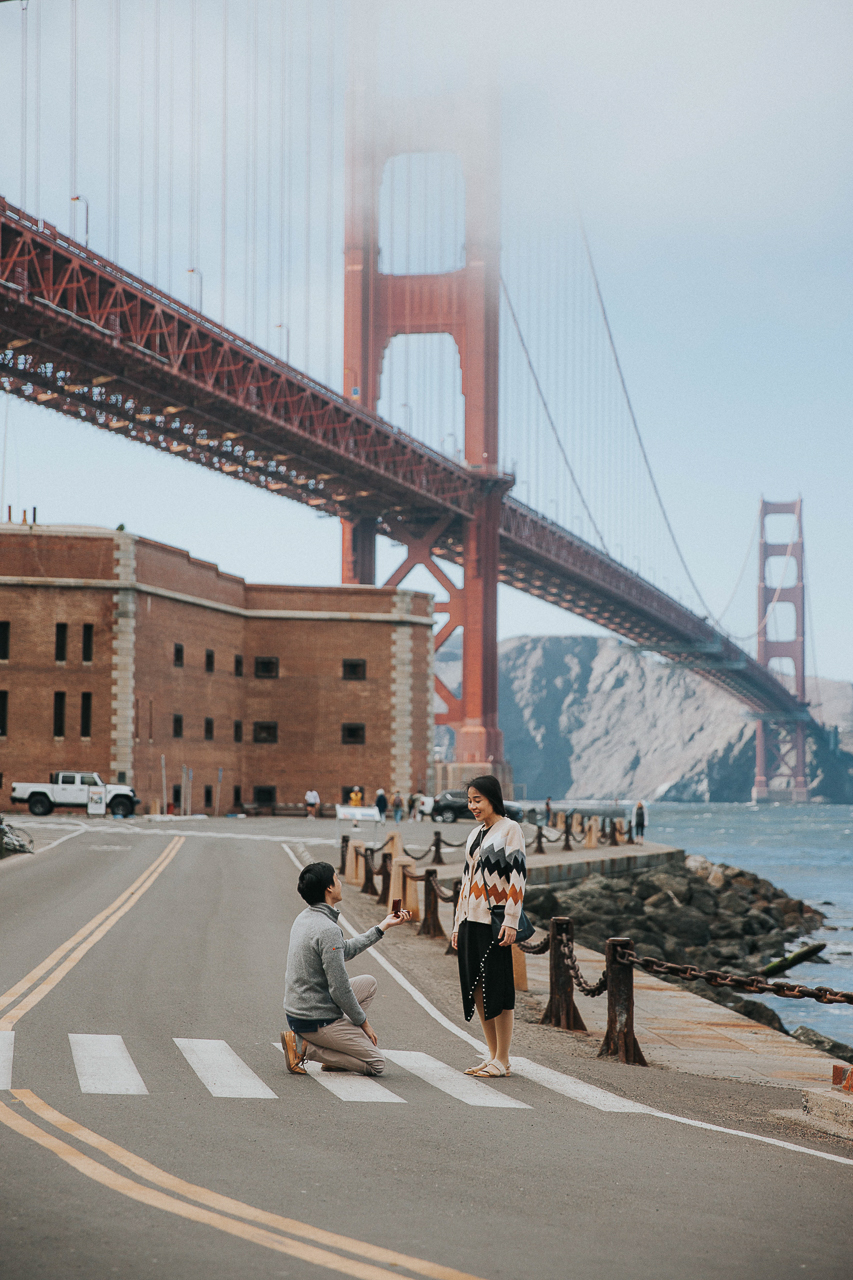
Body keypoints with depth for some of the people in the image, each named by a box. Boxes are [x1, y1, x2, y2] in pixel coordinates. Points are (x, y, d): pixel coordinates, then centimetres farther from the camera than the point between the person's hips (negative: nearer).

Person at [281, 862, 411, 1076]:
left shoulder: (305, 918, 7)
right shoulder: (328, 930, -24)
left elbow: (345, 950, 19)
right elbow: (340, 990, -21)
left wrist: (384, 926, 22)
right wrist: (363, 1022, -6)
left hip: (297, 1009, 9)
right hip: (317, 1022, -9)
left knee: (368, 983, 23)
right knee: (376, 1064, -2)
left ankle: (335, 1056, 14)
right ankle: (304, 1047, -7)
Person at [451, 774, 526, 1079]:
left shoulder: (510, 829, -4)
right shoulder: (475, 834, 18)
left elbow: (518, 875, -10)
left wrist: (511, 921, -17)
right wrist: (458, 924, 18)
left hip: (495, 921, -7)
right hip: (471, 920, 7)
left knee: (496, 988, -5)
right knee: (476, 988, 6)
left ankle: (502, 1060, 0)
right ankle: (492, 1055, 14)